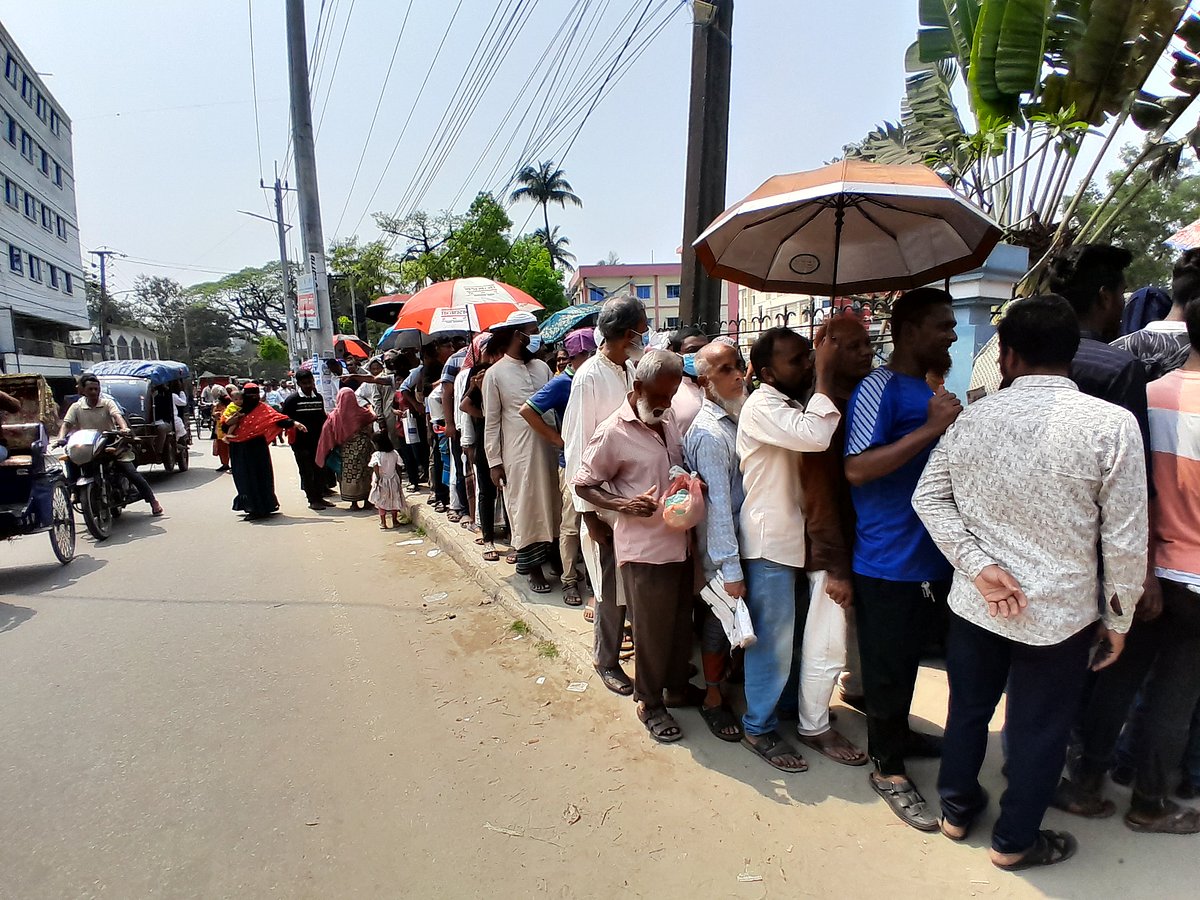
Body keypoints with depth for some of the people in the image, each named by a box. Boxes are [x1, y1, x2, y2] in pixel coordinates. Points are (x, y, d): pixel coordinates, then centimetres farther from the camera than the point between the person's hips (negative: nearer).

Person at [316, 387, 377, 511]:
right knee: (364, 474, 11)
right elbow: (372, 417, 11)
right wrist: (370, 408, 30)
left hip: (346, 450, 0)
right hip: (362, 448, 1)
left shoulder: (334, 416, -10)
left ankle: (354, 504, 9)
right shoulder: (361, 413, -9)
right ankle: (367, 501, 17)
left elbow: (327, 434, -8)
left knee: (349, 475, 8)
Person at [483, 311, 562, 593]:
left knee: (551, 505, 12)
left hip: (549, 448, 4)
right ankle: (533, 567, 18)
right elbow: (491, 422, -4)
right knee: (526, 509, 5)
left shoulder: (542, 367, 8)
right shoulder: (495, 373, -4)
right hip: (518, 453, -4)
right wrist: (494, 462, -7)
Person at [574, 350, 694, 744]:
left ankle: (677, 687, 41)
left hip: (680, 541, 7)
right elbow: (583, 484, -9)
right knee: (652, 630, 6)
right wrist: (623, 505, -23)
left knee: (681, 622, 20)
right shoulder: (614, 432, -14)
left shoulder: (668, 419, 7)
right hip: (644, 546, -7)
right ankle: (650, 703, 27)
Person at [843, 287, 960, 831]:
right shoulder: (879, 389, -15)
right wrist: (931, 429, -25)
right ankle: (887, 768, 21)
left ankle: (897, 733, 43)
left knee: (908, 657, 23)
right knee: (888, 665, 5)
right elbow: (857, 469, -26)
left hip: (929, 554, 9)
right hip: (889, 557, -9)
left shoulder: (927, 391, 14)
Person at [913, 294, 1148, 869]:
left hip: (975, 603, 3)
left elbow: (928, 498, -4)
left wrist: (979, 565, -7)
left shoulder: (972, 418, -7)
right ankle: (1014, 841, 38)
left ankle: (956, 809, 44)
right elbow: (1125, 540, -11)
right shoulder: (1111, 425, -15)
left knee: (968, 708, 22)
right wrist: (1118, 618, 1)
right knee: (1038, 730, 17)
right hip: (1059, 613, -2)